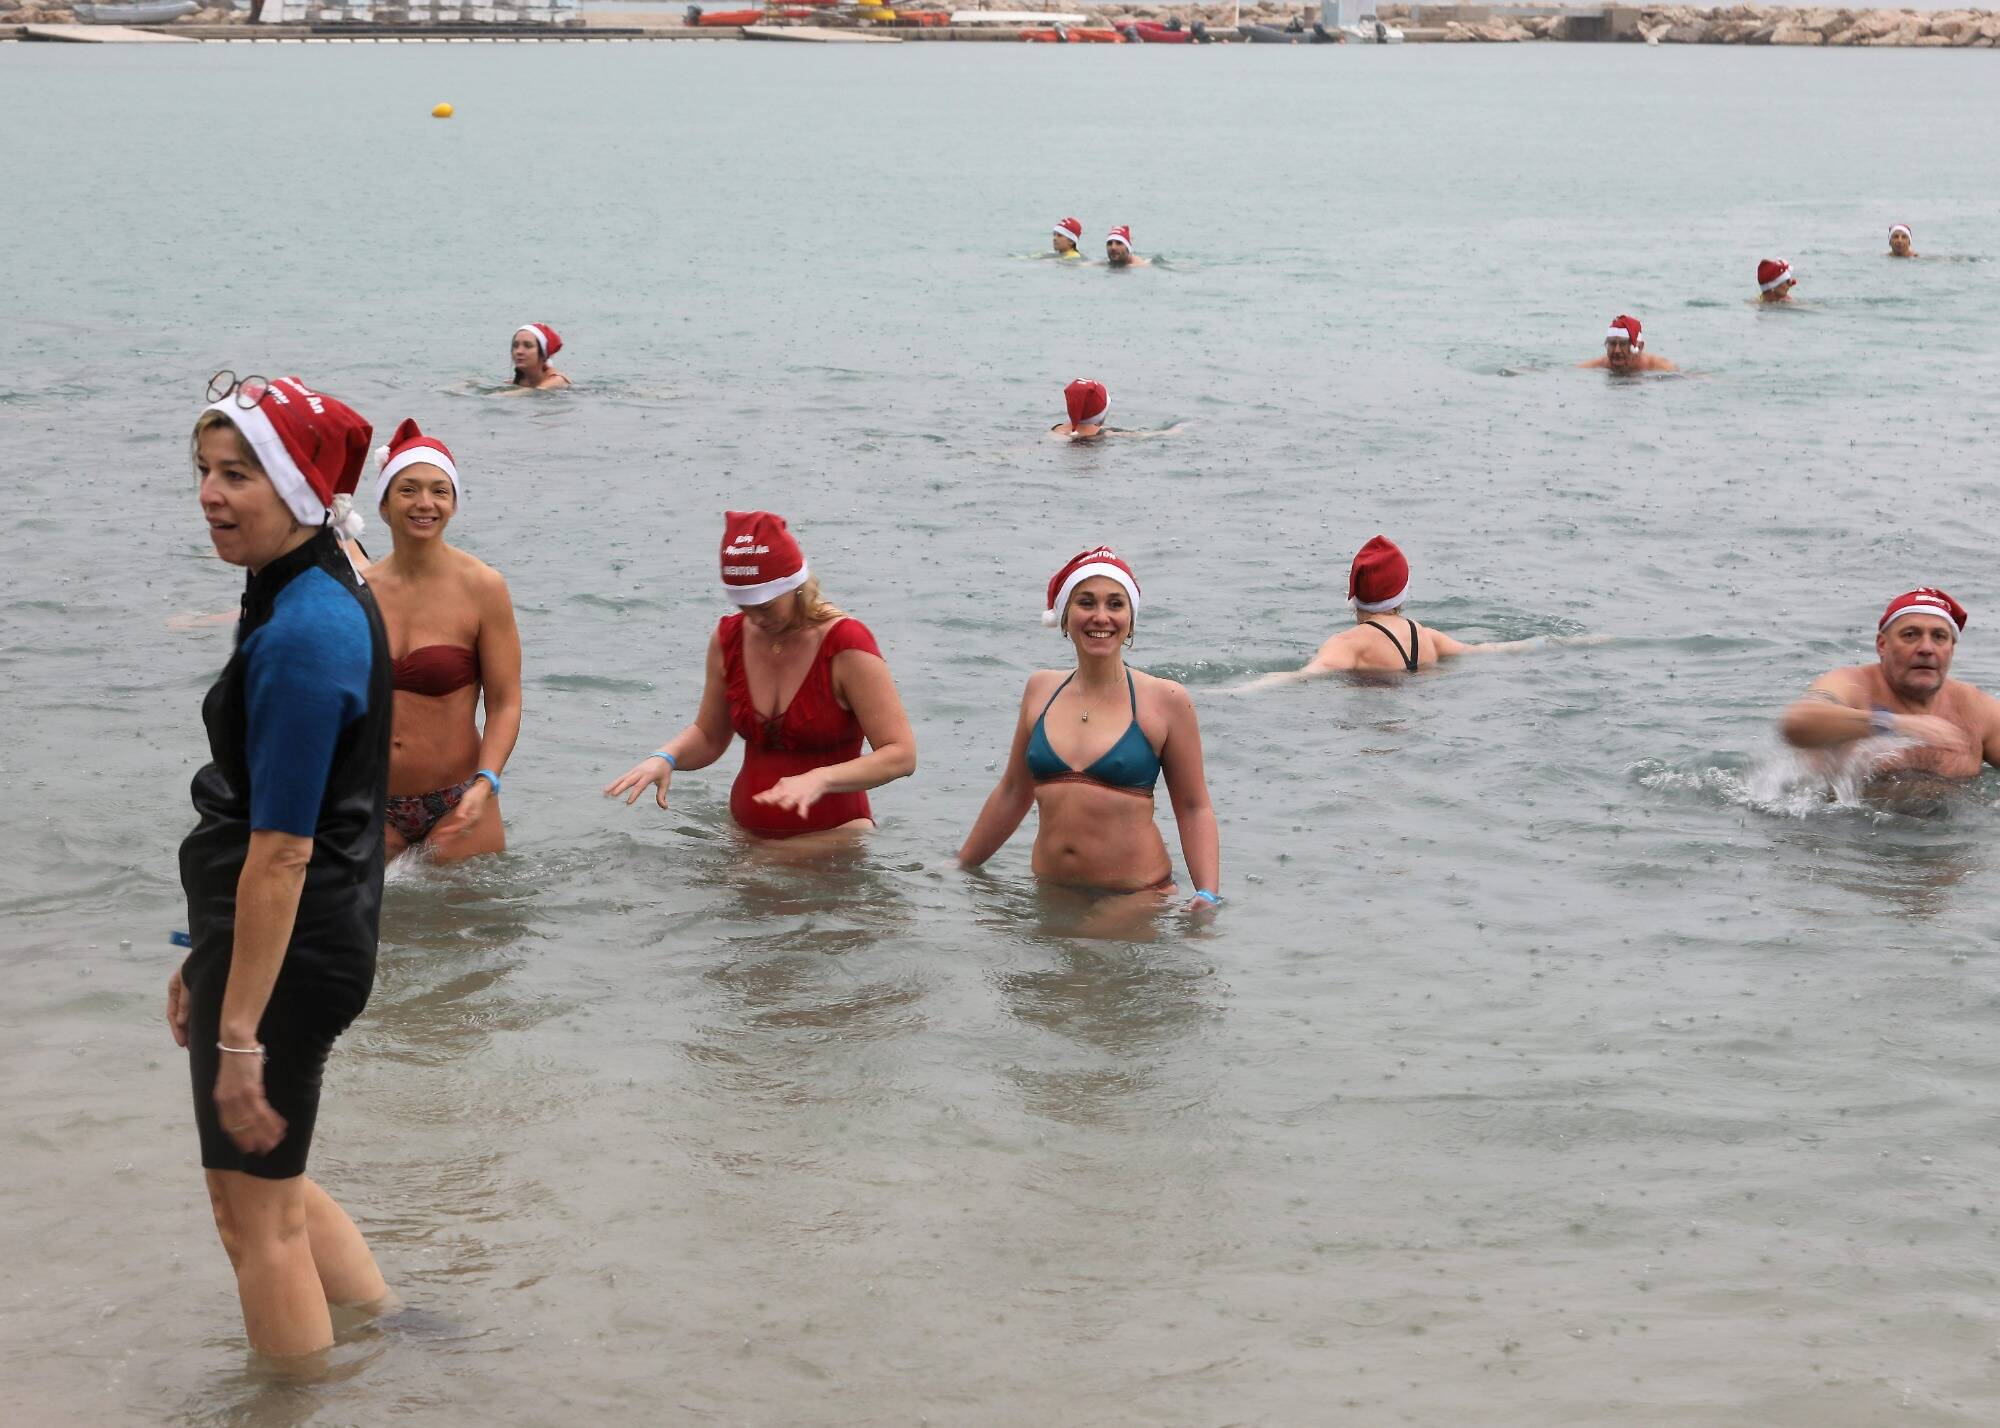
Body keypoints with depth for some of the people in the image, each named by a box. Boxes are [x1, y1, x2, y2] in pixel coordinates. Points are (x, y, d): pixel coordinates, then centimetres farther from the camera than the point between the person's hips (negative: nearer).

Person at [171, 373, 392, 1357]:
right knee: (268, 1184, 24)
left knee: (257, 1211, 4)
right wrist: (204, 961, 21)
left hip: (284, 954, -10)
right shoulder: (324, 598, 9)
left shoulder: (300, 638, -23)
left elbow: (280, 854, -24)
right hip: (321, 937, 10)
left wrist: (240, 1035, -22)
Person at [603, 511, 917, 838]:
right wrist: (664, 758, -6)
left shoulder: (846, 645, -15)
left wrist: (820, 780, -34)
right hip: (748, 834, 4)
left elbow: (901, 755, -20)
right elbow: (708, 737, 16)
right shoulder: (729, 639, 2)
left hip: (833, 834, -4)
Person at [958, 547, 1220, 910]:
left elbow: (1194, 809, -1)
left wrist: (1207, 894, -14)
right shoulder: (1041, 689, 8)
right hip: (1049, 894, 4)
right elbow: (1012, 792, 18)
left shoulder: (1165, 700, -3)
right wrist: (962, 867, 23)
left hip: (1137, 897, -4)